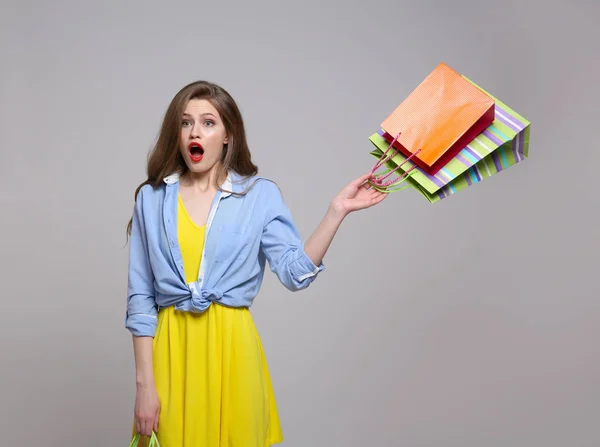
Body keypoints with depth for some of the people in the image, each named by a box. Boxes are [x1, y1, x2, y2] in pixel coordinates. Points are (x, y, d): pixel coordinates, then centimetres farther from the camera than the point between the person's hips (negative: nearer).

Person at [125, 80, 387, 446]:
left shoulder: (260, 194, 0)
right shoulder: (152, 198, 2)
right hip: (170, 349, 1)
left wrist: (337, 210, -19)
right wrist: (144, 383, -3)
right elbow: (140, 296, 1)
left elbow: (296, 271, -11)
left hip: (232, 347, 0)